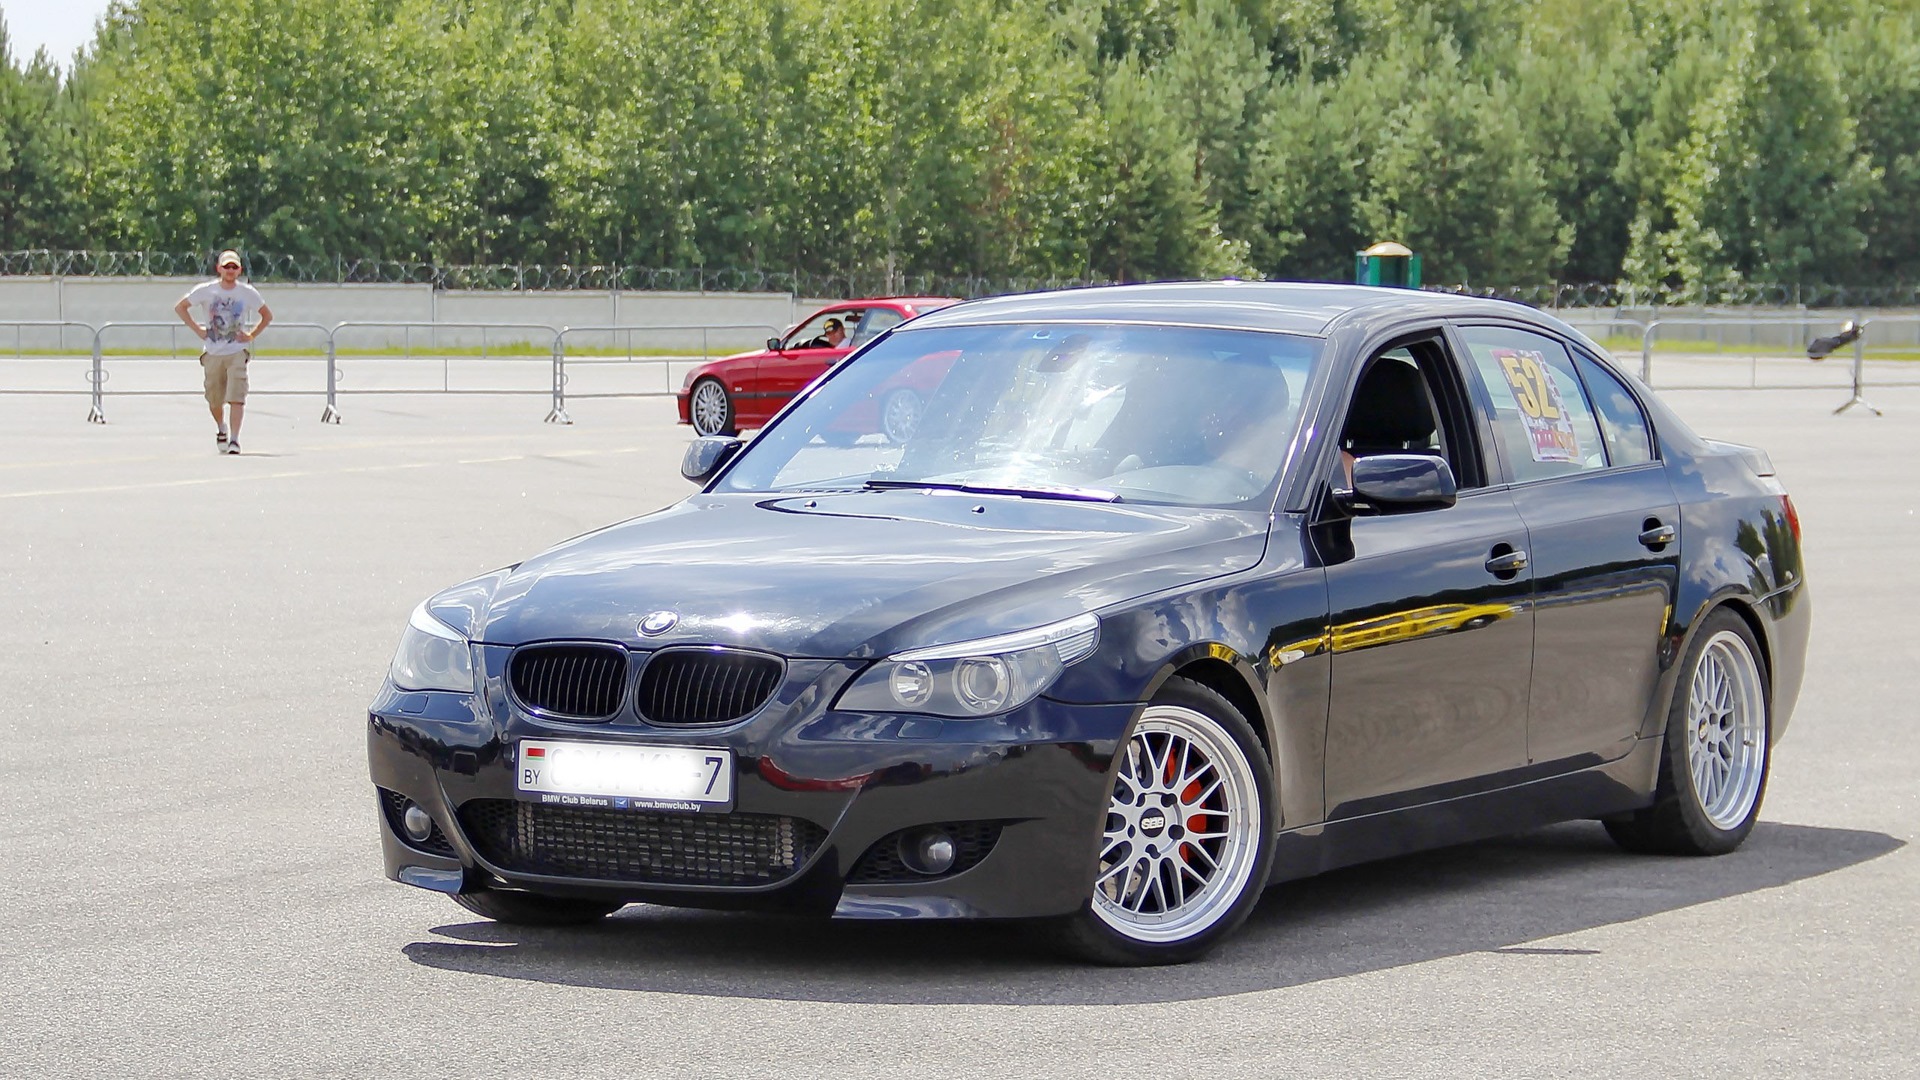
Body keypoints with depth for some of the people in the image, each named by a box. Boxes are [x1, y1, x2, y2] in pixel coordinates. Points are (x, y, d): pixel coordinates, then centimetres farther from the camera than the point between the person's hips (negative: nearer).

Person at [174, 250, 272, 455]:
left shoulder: (248, 293, -1)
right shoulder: (205, 290, -2)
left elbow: (267, 315, 11)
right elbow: (180, 308, 7)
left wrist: (252, 336, 0)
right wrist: (197, 330, 0)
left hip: (237, 351, -1)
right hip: (212, 352, 1)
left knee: (236, 397, -16)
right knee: (214, 399, 10)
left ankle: (234, 439, -17)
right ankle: (221, 428, 38)